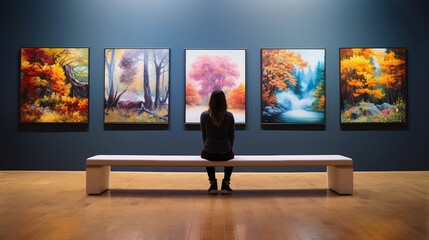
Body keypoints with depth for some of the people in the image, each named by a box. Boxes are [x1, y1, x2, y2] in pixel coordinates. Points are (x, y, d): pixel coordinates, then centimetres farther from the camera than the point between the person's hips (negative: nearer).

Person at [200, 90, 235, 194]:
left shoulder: (204, 115, -6)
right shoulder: (229, 116, -6)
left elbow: (204, 135, 4)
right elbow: (231, 136, 3)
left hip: (209, 154, 0)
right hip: (225, 154, 0)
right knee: (231, 155, 37)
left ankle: (213, 184, 29)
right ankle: (225, 184, 24)